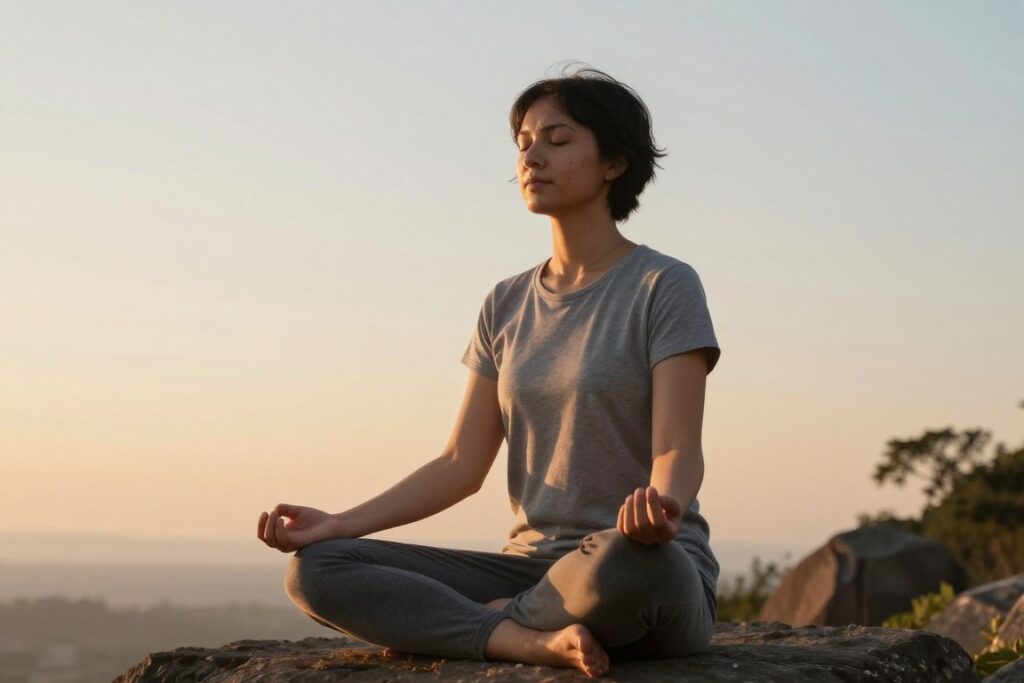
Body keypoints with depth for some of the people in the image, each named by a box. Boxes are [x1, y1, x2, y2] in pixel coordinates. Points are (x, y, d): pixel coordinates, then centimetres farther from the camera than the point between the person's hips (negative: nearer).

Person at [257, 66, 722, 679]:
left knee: (629, 558, -43)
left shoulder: (664, 286, -4)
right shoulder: (507, 306, 13)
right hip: (532, 566, 5)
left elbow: (678, 450, -15)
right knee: (315, 570, -13)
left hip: (657, 576, -5)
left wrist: (661, 506, -39)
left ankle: (484, 621, -14)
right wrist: (338, 524, -4)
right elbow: (461, 466, 8)